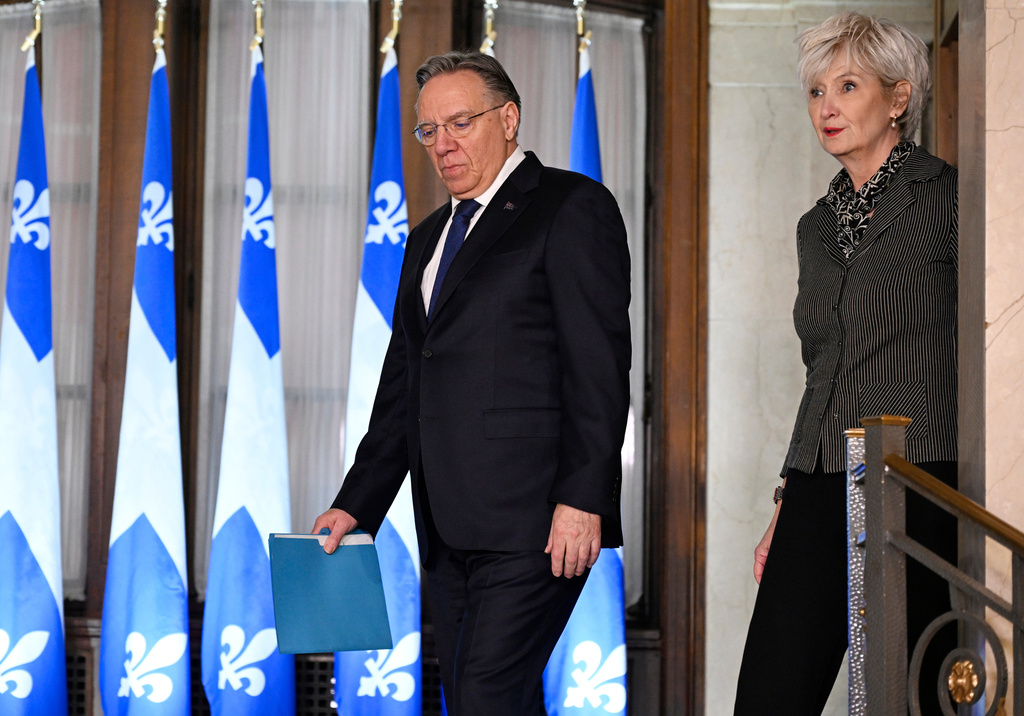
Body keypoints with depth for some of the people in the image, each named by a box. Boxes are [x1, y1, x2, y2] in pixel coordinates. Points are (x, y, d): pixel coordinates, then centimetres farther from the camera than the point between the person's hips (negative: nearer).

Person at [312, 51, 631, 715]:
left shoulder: (572, 206, -2)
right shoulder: (430, 237, 22)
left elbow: (599, 365, -11)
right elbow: (403, 385, 24)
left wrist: (582, 498, -18)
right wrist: (356, 505, 17)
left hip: (534, 519, -8)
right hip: (451, 530, 8)